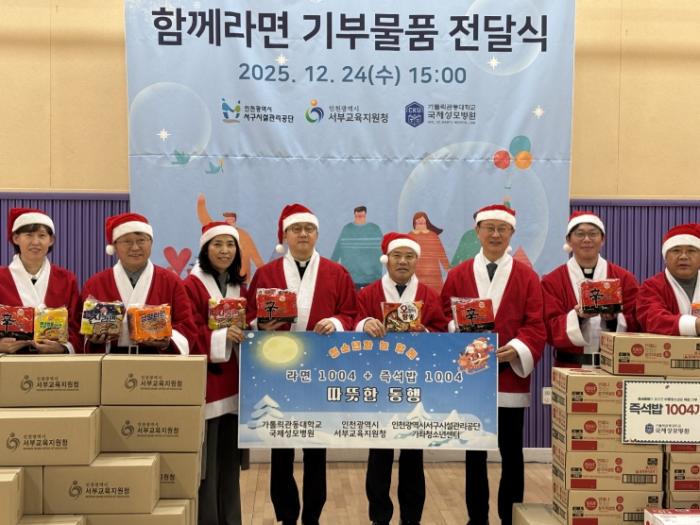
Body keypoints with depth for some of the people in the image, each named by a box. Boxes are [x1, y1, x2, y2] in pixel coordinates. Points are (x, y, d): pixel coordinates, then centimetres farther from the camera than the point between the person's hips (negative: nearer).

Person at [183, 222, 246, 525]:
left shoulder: (240, 287, 14)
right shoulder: (192, 285, -7)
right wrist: (221, 336, -24)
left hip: (233, 382, 6)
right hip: (205, 381, -6)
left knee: (230, 459, 12)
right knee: (206, 461, -3)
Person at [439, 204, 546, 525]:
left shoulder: (527, 277, 4)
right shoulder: (458, 275, 7)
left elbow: (536, 325, -3)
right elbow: (446, 320, 5)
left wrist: (517, 349, -20)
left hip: (511, 376, -1)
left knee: (511, 452, 6)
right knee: (474, 452, 10)